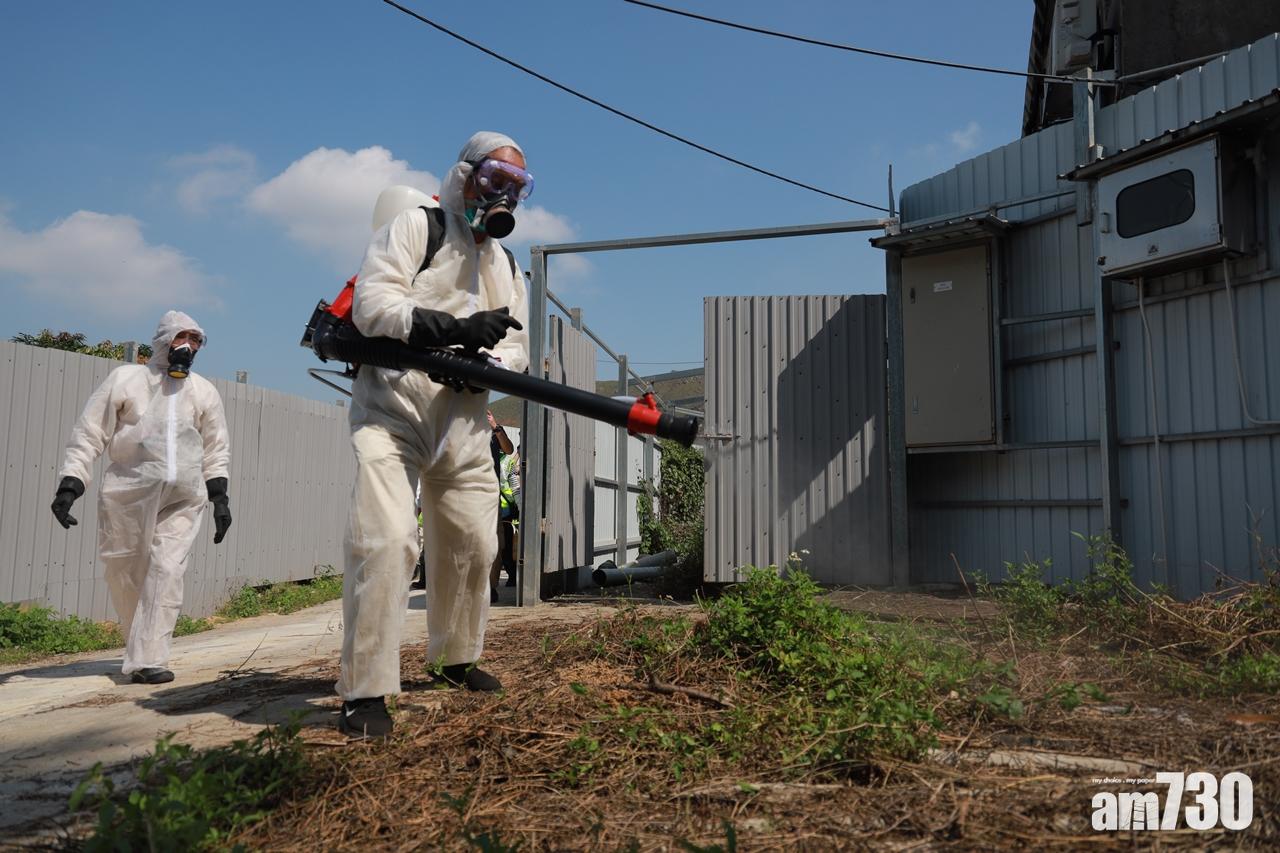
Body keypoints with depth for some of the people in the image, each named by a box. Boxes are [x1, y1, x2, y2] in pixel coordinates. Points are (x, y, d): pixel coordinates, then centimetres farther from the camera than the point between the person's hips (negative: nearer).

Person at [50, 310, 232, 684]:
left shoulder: (204, 391, 10)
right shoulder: (125, 379, 3)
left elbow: (216, 448, 15)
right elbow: (89, 434, 1)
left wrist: (220, 496, 7)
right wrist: (69, 484, -7)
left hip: (183, 499, 1)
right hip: (127, 493, 0)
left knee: (167, 571, -12)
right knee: (123, 572, 6)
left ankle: (147, 660, -11)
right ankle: (142, 648, 27)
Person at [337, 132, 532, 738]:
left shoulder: (506, 264, 19)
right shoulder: (414, 227, -2)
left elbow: (517, 348, 11)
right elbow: (371, 305, -16)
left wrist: (487, 359, -12)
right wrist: (456, 329, -26)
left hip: (462, 425, 7)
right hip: (391, 412, -6)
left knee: (472, 546, 12)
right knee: (384, 542, -19)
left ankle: (455, 659, 33)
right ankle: (365, 691, -9)